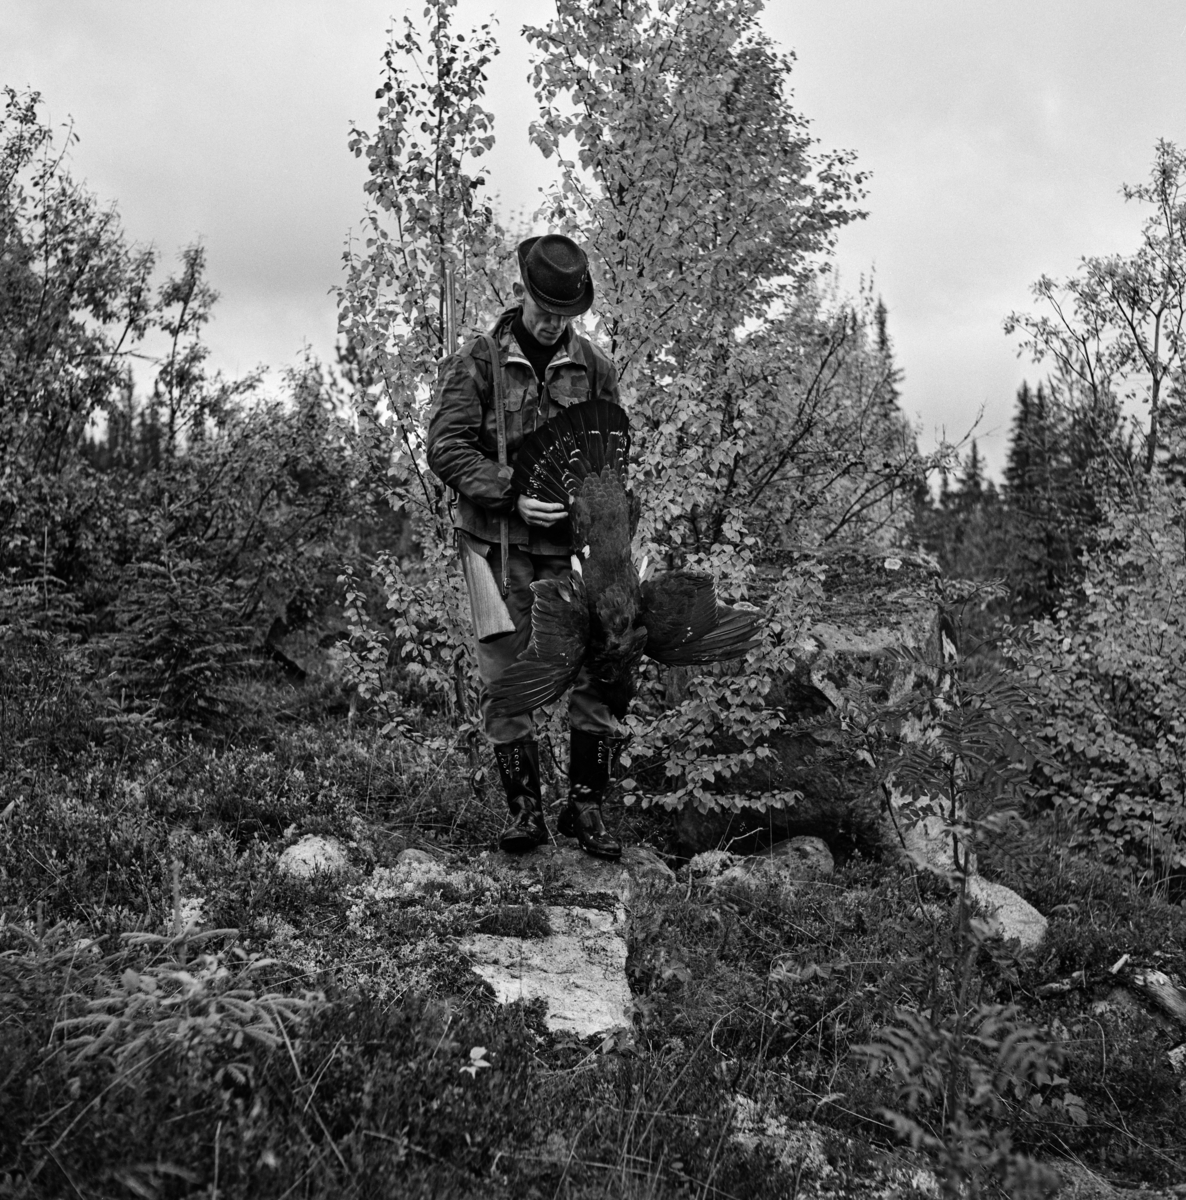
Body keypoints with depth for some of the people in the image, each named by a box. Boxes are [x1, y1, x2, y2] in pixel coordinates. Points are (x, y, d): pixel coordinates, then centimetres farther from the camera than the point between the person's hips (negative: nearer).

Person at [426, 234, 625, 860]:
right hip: (498, 540, -2)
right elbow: (445, 447, -7)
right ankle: (525, 806, 12)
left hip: (573, 541, 2)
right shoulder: (475, 361, 0)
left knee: (598, 670, -2)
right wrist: (512, 496, -19)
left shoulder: (594, 366, 8)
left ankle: (586, 804, 11)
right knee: (505, 675, 0)